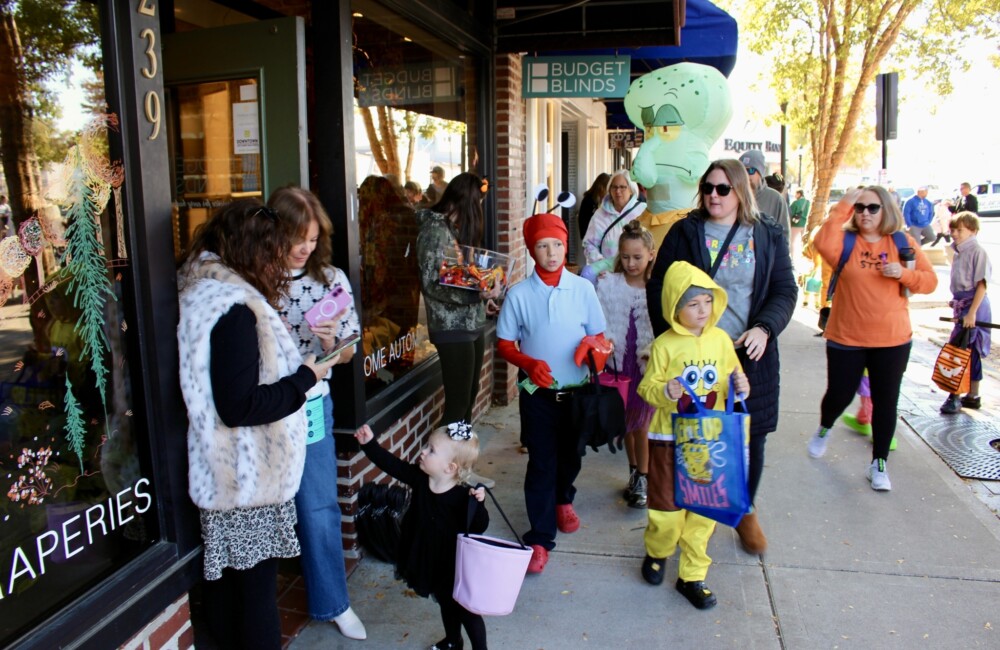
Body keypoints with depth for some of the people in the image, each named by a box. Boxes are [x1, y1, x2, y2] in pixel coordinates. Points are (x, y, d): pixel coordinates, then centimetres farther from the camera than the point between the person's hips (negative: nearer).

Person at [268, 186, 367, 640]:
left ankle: (332, 602, 27)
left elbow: (345, 355, 5)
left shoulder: (331, 279, 0)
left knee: (318, 508, 8)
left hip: (311, 407, 1)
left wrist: (329, 339, -16)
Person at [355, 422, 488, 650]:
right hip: (429, 562, 7)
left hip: (455, 567, -7)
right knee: (446, 604, 30)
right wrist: (369, 444, -14)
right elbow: (391, 464, -8)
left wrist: (478, 503, -43)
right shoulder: (419, 478, -12)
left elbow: (478, 527, -26)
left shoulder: (462, 495, -28)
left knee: (466, 610, 12)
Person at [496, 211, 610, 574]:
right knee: (541, 463, 0)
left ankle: (563, 500, 48)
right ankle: (540, 538, 11)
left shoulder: (583, 289, -4)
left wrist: (595, 347, -20)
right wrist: (529, 363, -19)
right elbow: (504, 344, -1)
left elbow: (598, 335, 3)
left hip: (577, 390, 2)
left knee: (570, 456, 19)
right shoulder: (519, 294, -7)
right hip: (538, 393, -2)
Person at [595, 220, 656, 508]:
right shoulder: (607, 284, -3)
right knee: (626, 423, 16)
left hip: (648, 365, -2)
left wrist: (653, 351, -23)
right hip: (619, 363, 2)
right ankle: (634, 472, 35)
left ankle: (643, 479, 18)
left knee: (641, 424, 3)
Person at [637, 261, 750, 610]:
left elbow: (729, 381, 12)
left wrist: (738, 385, -10)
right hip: (670, 437, -3)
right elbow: (647, 387, -8)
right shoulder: (665, 344, -11)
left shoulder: (721, 340, 1)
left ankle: (692, 575, 26)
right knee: (667, 507, 5)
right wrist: (664, 392, -29)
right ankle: (656, 552, 37)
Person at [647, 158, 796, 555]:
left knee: (751, 435, 10)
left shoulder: (767, 237, 7)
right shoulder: (685, 233, 2)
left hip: (751, 355, 2)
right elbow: (658, 287, 0)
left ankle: (746, 511, 32)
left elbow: (785, 289, 4)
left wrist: (764, 328, -15)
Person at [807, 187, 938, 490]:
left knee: (885, 401, 7)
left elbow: (930, 281, 2)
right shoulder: (845, 242, -4)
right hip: (846, 338, -2)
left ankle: (879, 464, 22)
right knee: (839, 395, 8)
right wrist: (842, 207, -24)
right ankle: (824, 430, 42)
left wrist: (904, 273, -17)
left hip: (892, 340, 2)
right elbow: (823, 243, -28)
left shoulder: (903, 244, 3)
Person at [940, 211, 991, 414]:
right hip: (962, 305, 9)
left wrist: (972, 313, -21)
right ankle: (972, 396, 23)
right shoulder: (959, 253, 12)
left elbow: (982, 284, -17)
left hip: (974, 305, -9)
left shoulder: (977, 252, -13)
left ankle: (955, 396, -4)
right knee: (970, 351, 14)